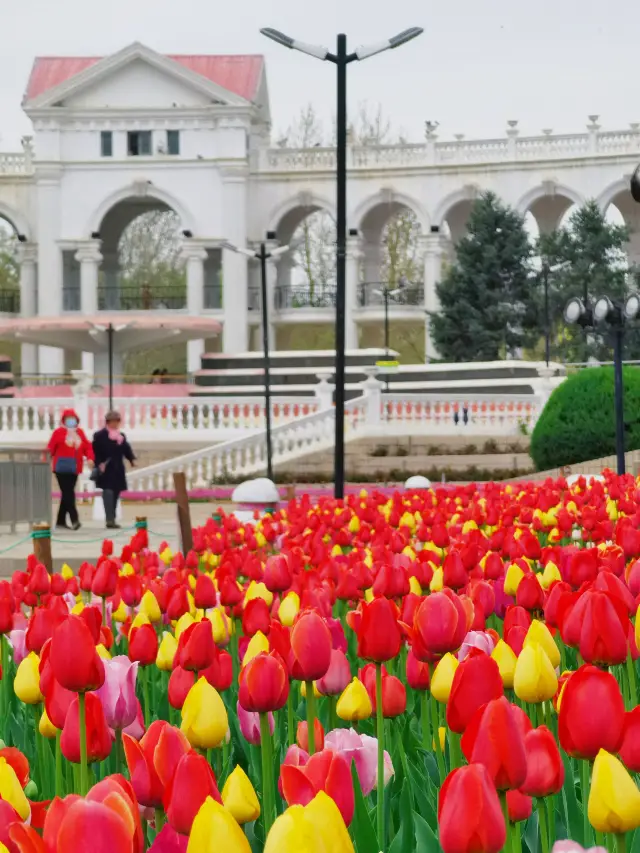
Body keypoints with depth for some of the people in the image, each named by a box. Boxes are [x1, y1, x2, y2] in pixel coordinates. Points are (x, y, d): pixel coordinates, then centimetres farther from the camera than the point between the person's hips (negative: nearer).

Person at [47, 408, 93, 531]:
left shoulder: (80, 432, 12)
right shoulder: (59, 432, -4)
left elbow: (87, 447, 9)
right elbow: (51, 448, -6)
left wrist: (90, 458, -8)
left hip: (74, 468, 6)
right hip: (62, 467, -6)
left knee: (67, 493, 11)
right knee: (68, 493, -12)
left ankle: (61, 521, 19)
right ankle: (74, 519, -17)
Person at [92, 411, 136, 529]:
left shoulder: (121, 436, 16)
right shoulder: (100, 435, -5)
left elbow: (127, 449, 13)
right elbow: (95, 451, -10)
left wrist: (132, 459, -4)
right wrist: (99, 463, -20)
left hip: (118, 470, 7)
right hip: (106, 470, -7)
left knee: (116, 493, 10)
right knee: (108, 492, -15)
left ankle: (112, 519, 18)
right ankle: (110, 520, -19)